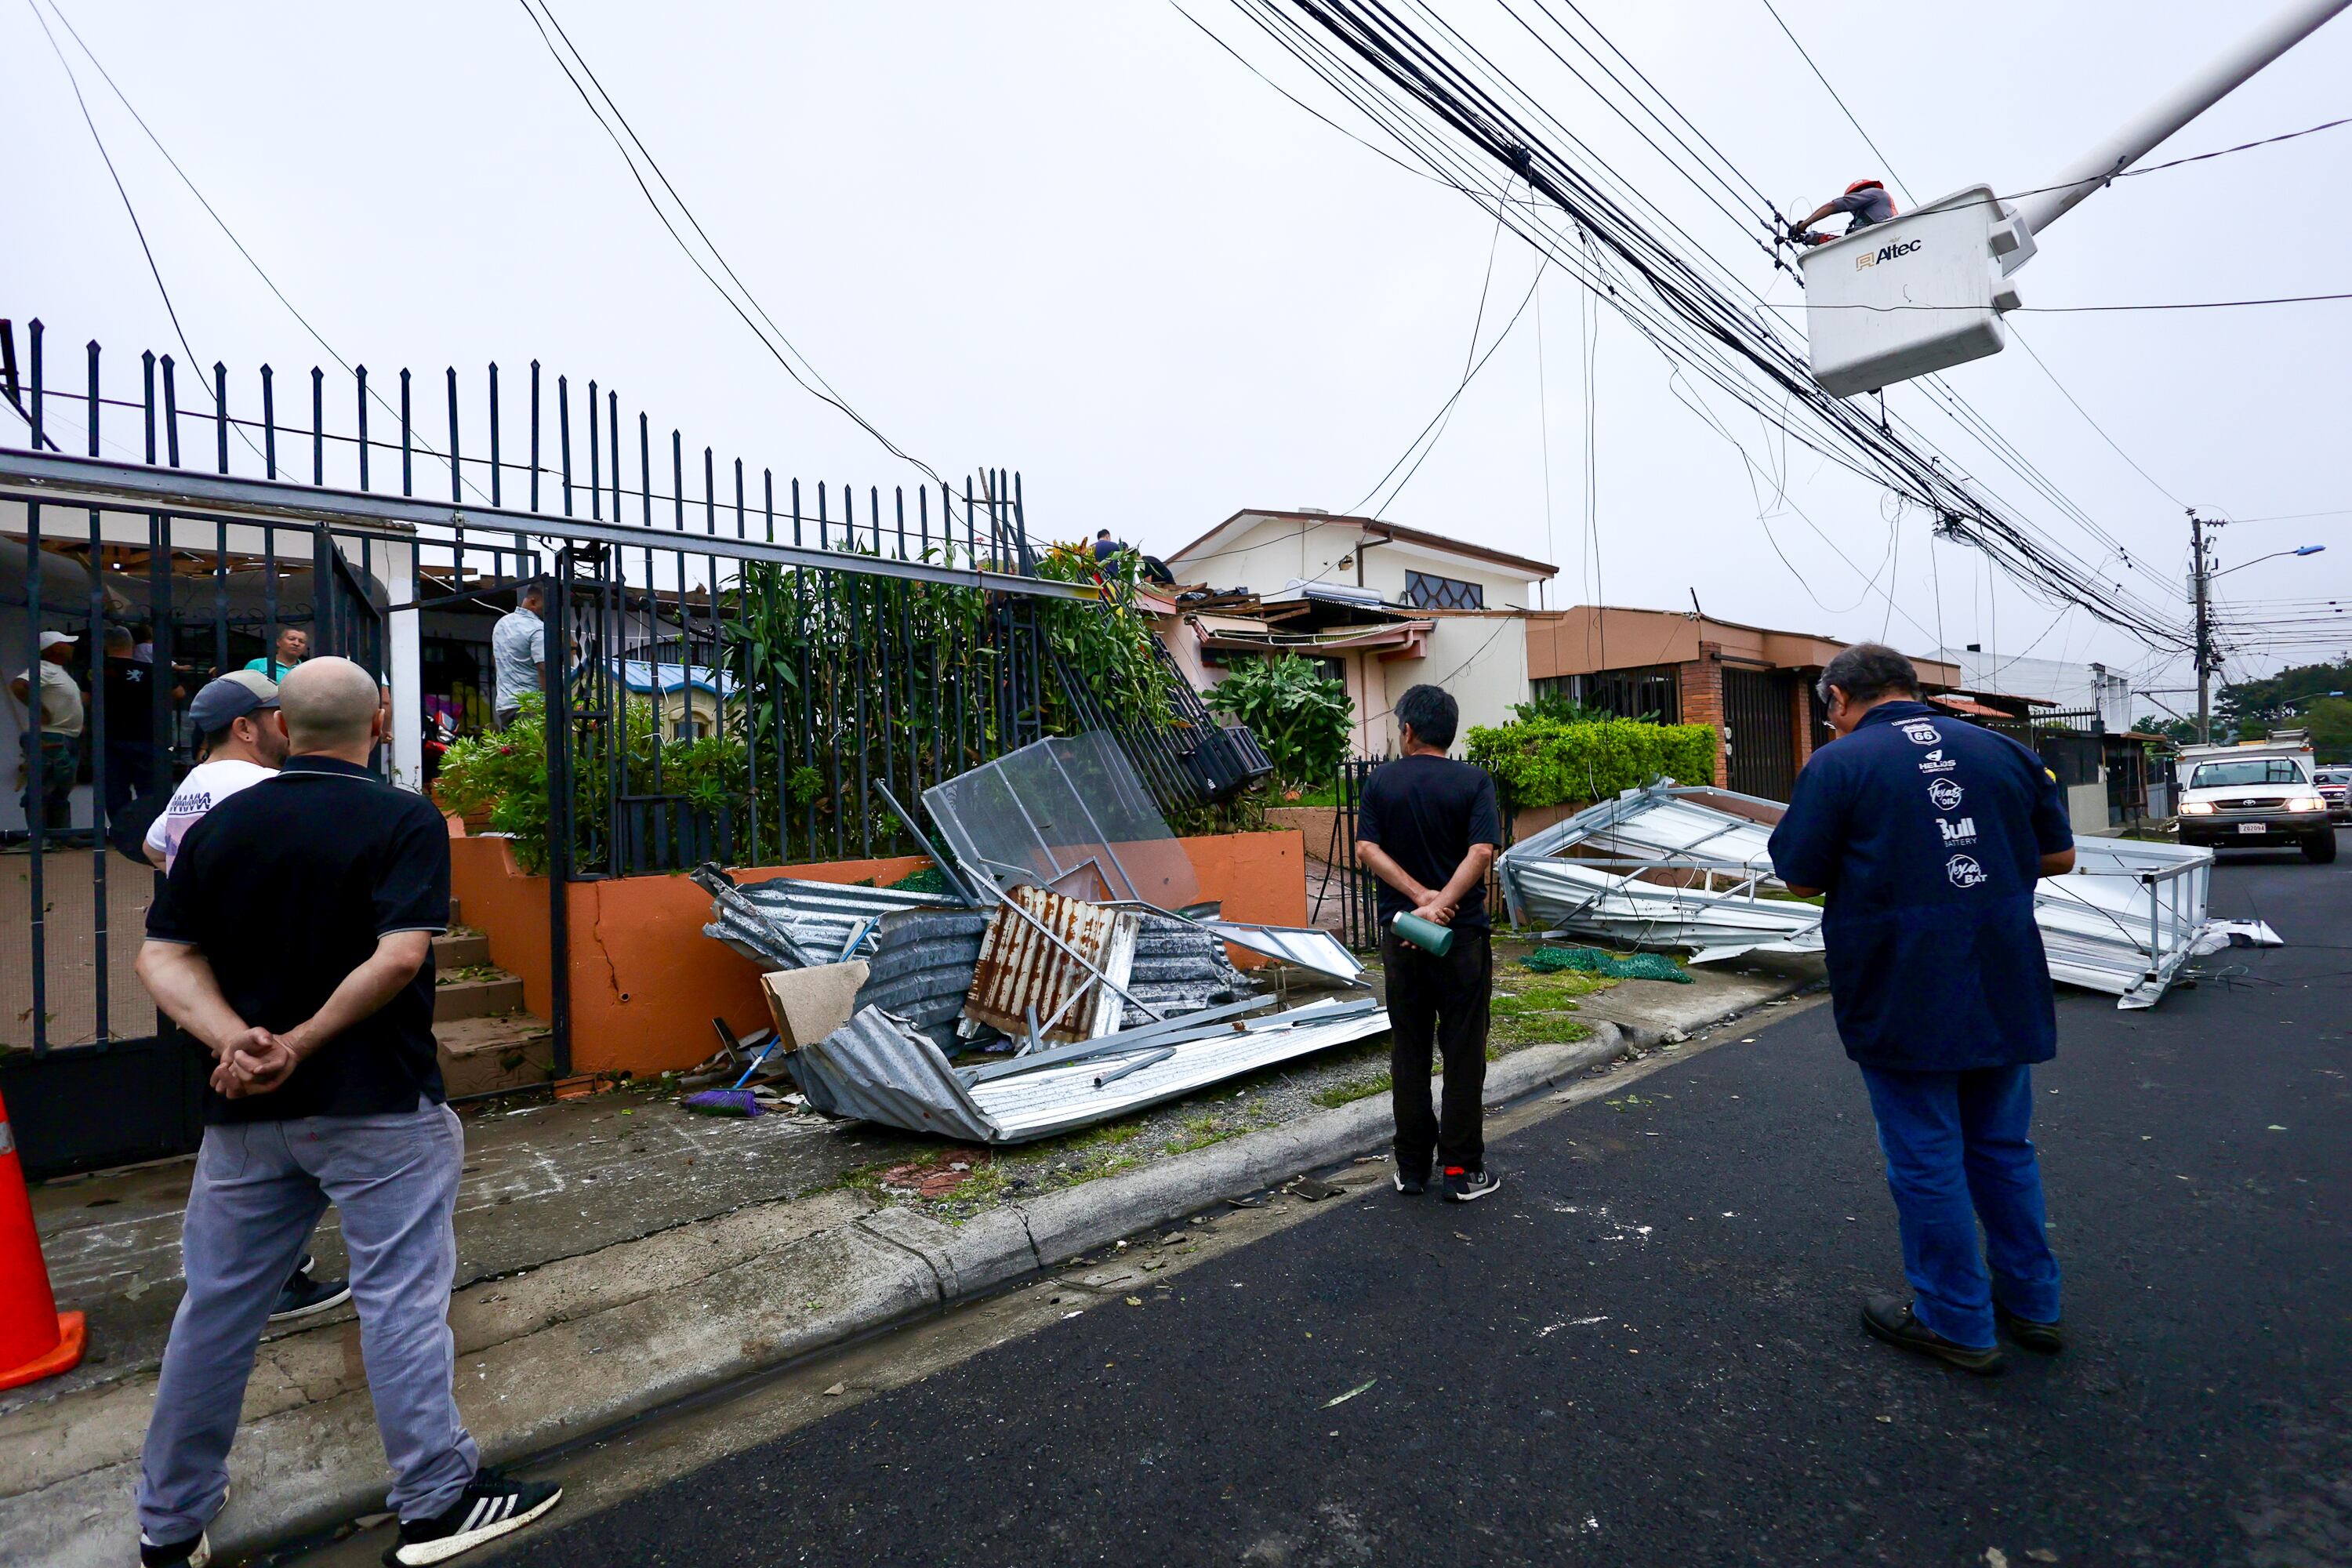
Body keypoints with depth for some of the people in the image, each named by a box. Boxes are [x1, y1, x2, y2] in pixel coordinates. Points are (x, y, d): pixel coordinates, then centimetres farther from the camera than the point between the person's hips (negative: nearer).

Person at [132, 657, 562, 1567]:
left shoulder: (219, 825, 6)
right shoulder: (405, 821, -12)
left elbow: (164, 959, 0)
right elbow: (398, 957, -22)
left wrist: (237, 1040, -11)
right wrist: (301, 1044, -11)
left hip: (245, 1111, 6)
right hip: (377, 1108, -5)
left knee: (216, 1304, 19)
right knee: (401, 1300, 3)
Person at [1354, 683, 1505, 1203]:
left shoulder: (1381, 781, 1)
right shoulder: (1474, 781, -4)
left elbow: (1366, 850, -8)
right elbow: (1481, 853, -17)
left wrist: (1421, 895, -13)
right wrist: (1441, 904, -19)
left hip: (1399, 932, 2)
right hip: (1462, 932, -2)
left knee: (1408, 1050, 11)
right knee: (1462, 1051, 7)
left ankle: (1412, 1167, 18)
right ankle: (1462, 1169, 12)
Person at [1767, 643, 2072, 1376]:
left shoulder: (1837, 764, -11)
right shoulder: (2002, 750, 4)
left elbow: (1801, 881, -10)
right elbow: (2059, 857, 11)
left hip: (1902, 1002, -5)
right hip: (2004, 993, 6)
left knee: (1926, 1159, 9)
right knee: (2002, 1146, 22)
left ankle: (1958, 1322, 22)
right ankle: (2032, 1303, 36)